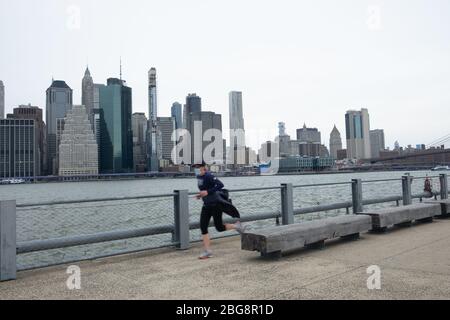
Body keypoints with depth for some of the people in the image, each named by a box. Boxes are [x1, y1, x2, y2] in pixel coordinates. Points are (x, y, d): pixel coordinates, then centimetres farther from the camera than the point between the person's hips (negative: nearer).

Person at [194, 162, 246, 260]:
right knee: (203, 227, -1)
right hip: (206, 205, 8)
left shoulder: (208, 176, -18)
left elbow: (220, 185, -27)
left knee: (219, 228, -2)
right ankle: (207, 251, 5)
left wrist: (207, 192, -29)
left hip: (216, 204, -8)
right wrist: (201, 194, 8)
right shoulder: (199, 177, 8)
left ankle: (237, 225, 25)